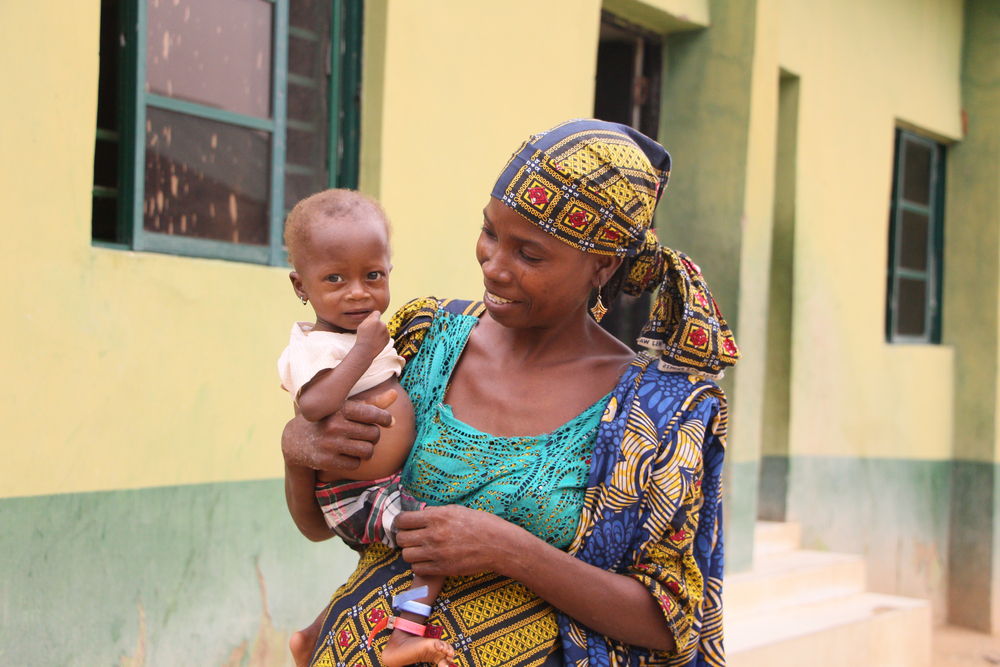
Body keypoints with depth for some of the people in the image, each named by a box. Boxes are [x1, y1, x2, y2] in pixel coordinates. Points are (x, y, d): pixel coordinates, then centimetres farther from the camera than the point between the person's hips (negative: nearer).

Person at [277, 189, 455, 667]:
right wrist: (364, 350, -32)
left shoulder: (368, 335, 10)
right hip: (356, 498, -10)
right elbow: (313, 405, -38)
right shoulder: (313, 348, -19)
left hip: (384, 488, 10)